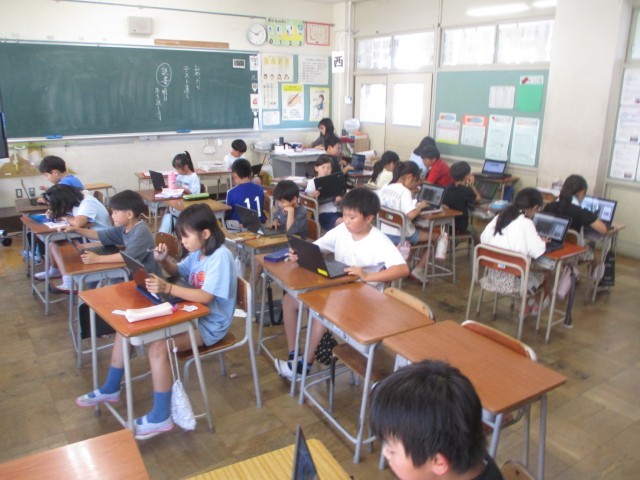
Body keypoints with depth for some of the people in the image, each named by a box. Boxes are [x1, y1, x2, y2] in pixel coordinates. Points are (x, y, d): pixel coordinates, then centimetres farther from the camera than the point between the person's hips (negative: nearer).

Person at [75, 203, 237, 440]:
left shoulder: (220, 256, -23)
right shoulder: (199, 252, 5)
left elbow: (205, 297, -31)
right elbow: (178, 271, 21)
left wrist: (167, 288, -34)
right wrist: (164, 261, -1)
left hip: (209, 324, -9)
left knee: (158, 347, -31)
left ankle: (160, 417, -12)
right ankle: (111, 389, 19)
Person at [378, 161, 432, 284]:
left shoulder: (385, 188, 2)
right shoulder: (405, 192, -19)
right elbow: (411, 214, -30)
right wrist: (420, 206, -9)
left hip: (384, 233, 7)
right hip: (401, 236, -7)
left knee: (415, 230, 31)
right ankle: (419, 270, 13)